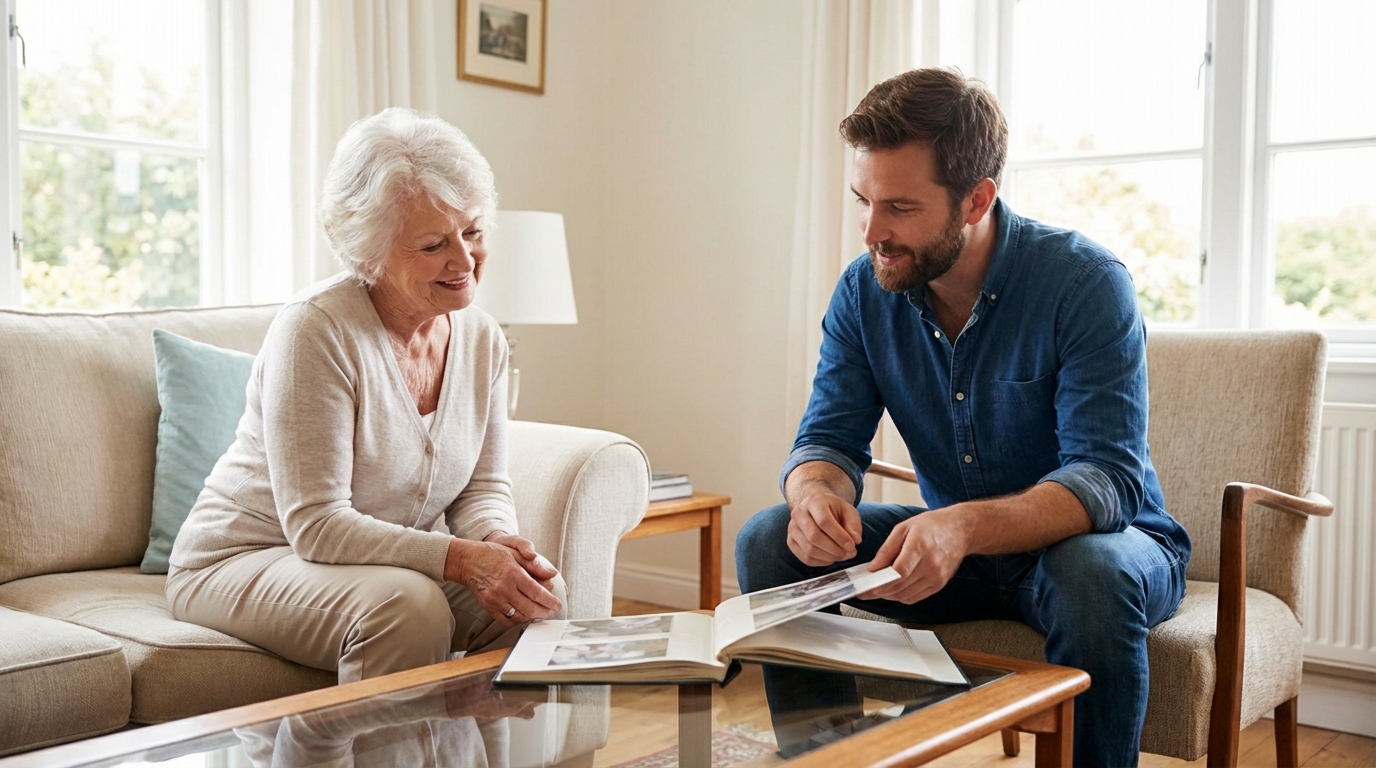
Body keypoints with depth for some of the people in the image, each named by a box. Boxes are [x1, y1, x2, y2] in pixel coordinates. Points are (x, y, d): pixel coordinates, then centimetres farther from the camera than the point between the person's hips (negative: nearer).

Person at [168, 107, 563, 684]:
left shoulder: (481, 339, -2)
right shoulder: (315, 329, -22)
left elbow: (483, 486, 4)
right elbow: (316, 525, -25)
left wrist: (497, 542, -20)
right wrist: (463, 558, -35)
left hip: (395, 558, 6)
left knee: (539, 594, -18)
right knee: (408, 604, -34)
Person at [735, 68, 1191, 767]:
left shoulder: (1086, 283, -21)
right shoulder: (863, 292, -6)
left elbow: (1107, 478, -29)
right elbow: (830, 439, -6)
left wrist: (966, 526, -47)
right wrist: (814, 492, -32)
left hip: (1097, 536, -4)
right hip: (953, 549, 4)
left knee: (1091, 574, -39)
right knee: (769, 542, -14)